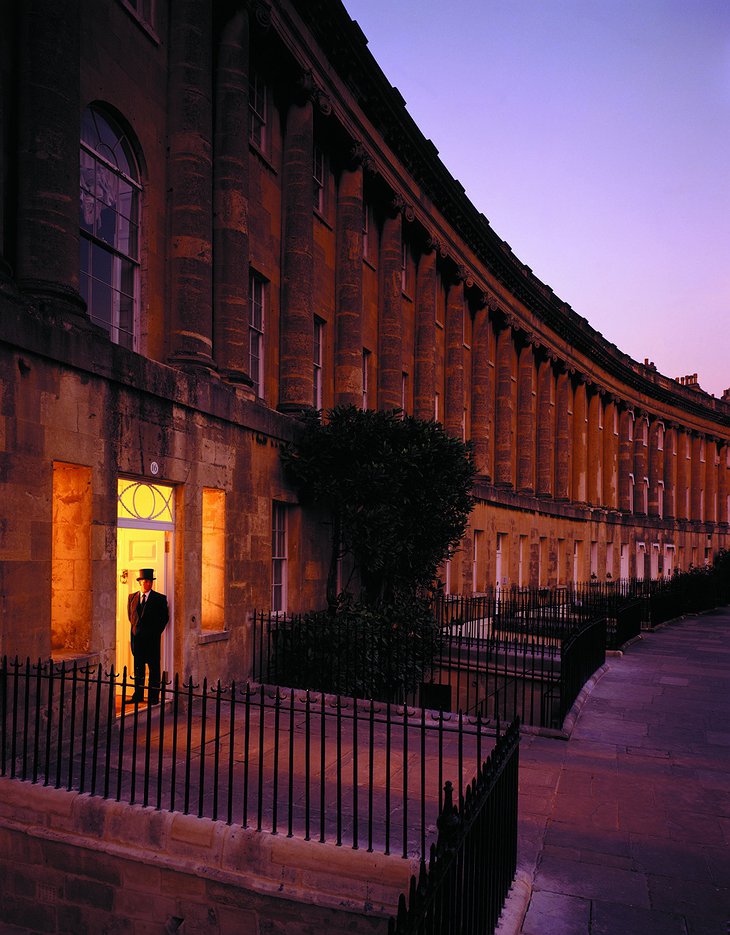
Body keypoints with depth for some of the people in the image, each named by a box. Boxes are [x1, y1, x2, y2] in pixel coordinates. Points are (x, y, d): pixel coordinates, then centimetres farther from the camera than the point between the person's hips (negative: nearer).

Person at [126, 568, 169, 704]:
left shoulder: (160, 599, -3)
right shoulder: (132, 597, 9)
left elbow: (165, 617, 0)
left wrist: (156, 632, -2)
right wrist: (135, 628, 12)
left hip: (152, 638, -3)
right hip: (137, 637, 4)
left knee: (154, 668, 0)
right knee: (138, 667, 11)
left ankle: (153, 697, 5)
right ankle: (138, 695, 20)